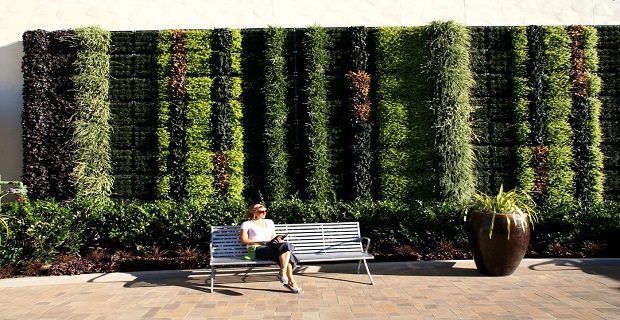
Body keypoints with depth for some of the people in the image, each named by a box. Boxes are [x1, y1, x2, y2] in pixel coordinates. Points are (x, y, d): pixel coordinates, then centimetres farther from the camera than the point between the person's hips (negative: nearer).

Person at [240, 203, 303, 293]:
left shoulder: (269, 222, 26)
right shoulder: (247, 224, 9)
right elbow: (244, 240, -2)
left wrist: (277, 240, -1)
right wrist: (261, 242, -13)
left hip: (270, 246, 6)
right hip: (256, 249, -5)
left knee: (286, 245, -32)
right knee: (286, 254, -31)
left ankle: (282, 272, -40)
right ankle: (291, 282, -35)